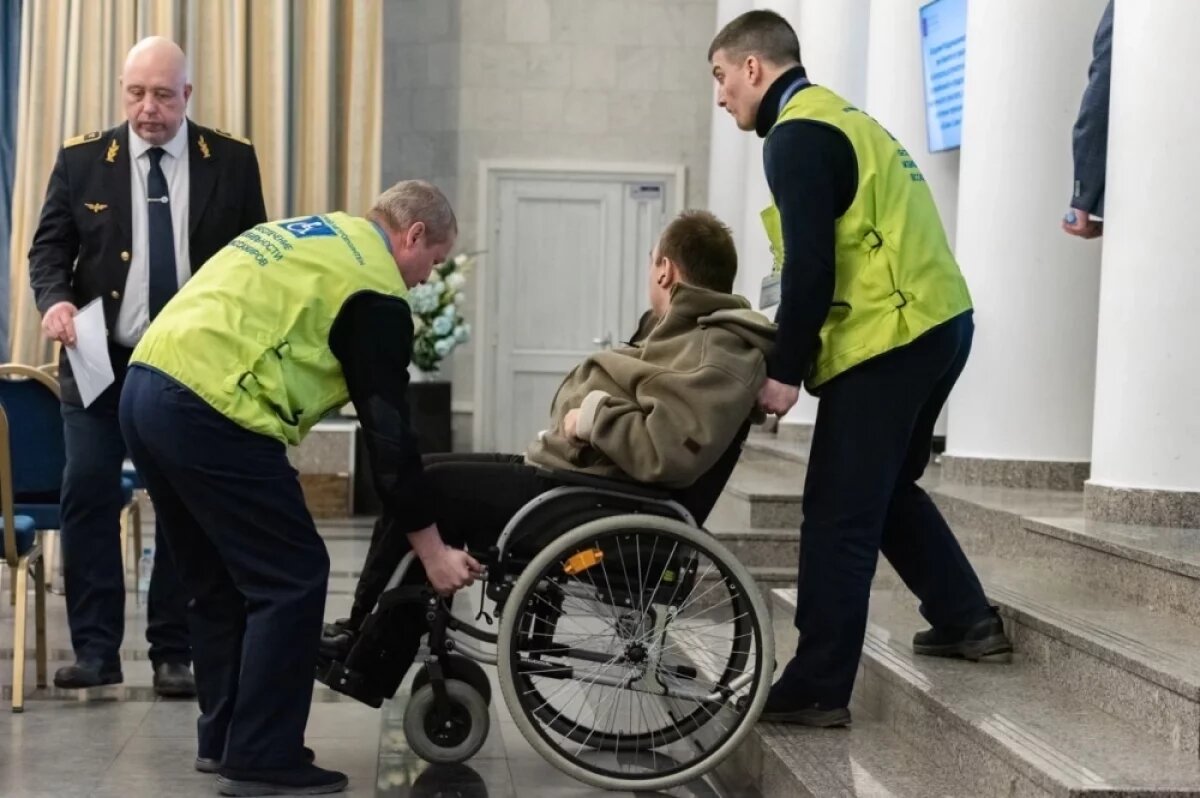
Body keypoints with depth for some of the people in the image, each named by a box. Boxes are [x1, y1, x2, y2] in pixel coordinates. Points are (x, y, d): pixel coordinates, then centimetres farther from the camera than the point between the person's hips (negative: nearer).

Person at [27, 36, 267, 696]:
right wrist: (55, 300, -18)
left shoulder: (232, 161, 1)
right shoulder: (82, 159, 2)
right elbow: (49, 245, 3)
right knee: (88, 497, -4)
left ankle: (174, 653, 12)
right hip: (100, 361, 0)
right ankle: (95, 648, 6)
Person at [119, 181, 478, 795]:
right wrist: (431, 549, 2)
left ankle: (223, 738, 27)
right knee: (292, 578, -1)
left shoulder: (306, 233, 25)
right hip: (209, 414, -9)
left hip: (146, 388, 9)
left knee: (220, 579, 20)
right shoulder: (374, 290, -2)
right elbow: (387, 430, -4)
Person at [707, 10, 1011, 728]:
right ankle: (968, 620, 28)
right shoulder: (842, 121, 20)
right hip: (935, 323, 10)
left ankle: (816, 690, 0)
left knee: (838, 518, -5)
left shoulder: (797, 135, -11)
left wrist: (784, 371, -12)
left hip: (888, 340, -10)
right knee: (886, 490, 24)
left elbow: (810, 265, -19)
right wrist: (795, 357, 18)